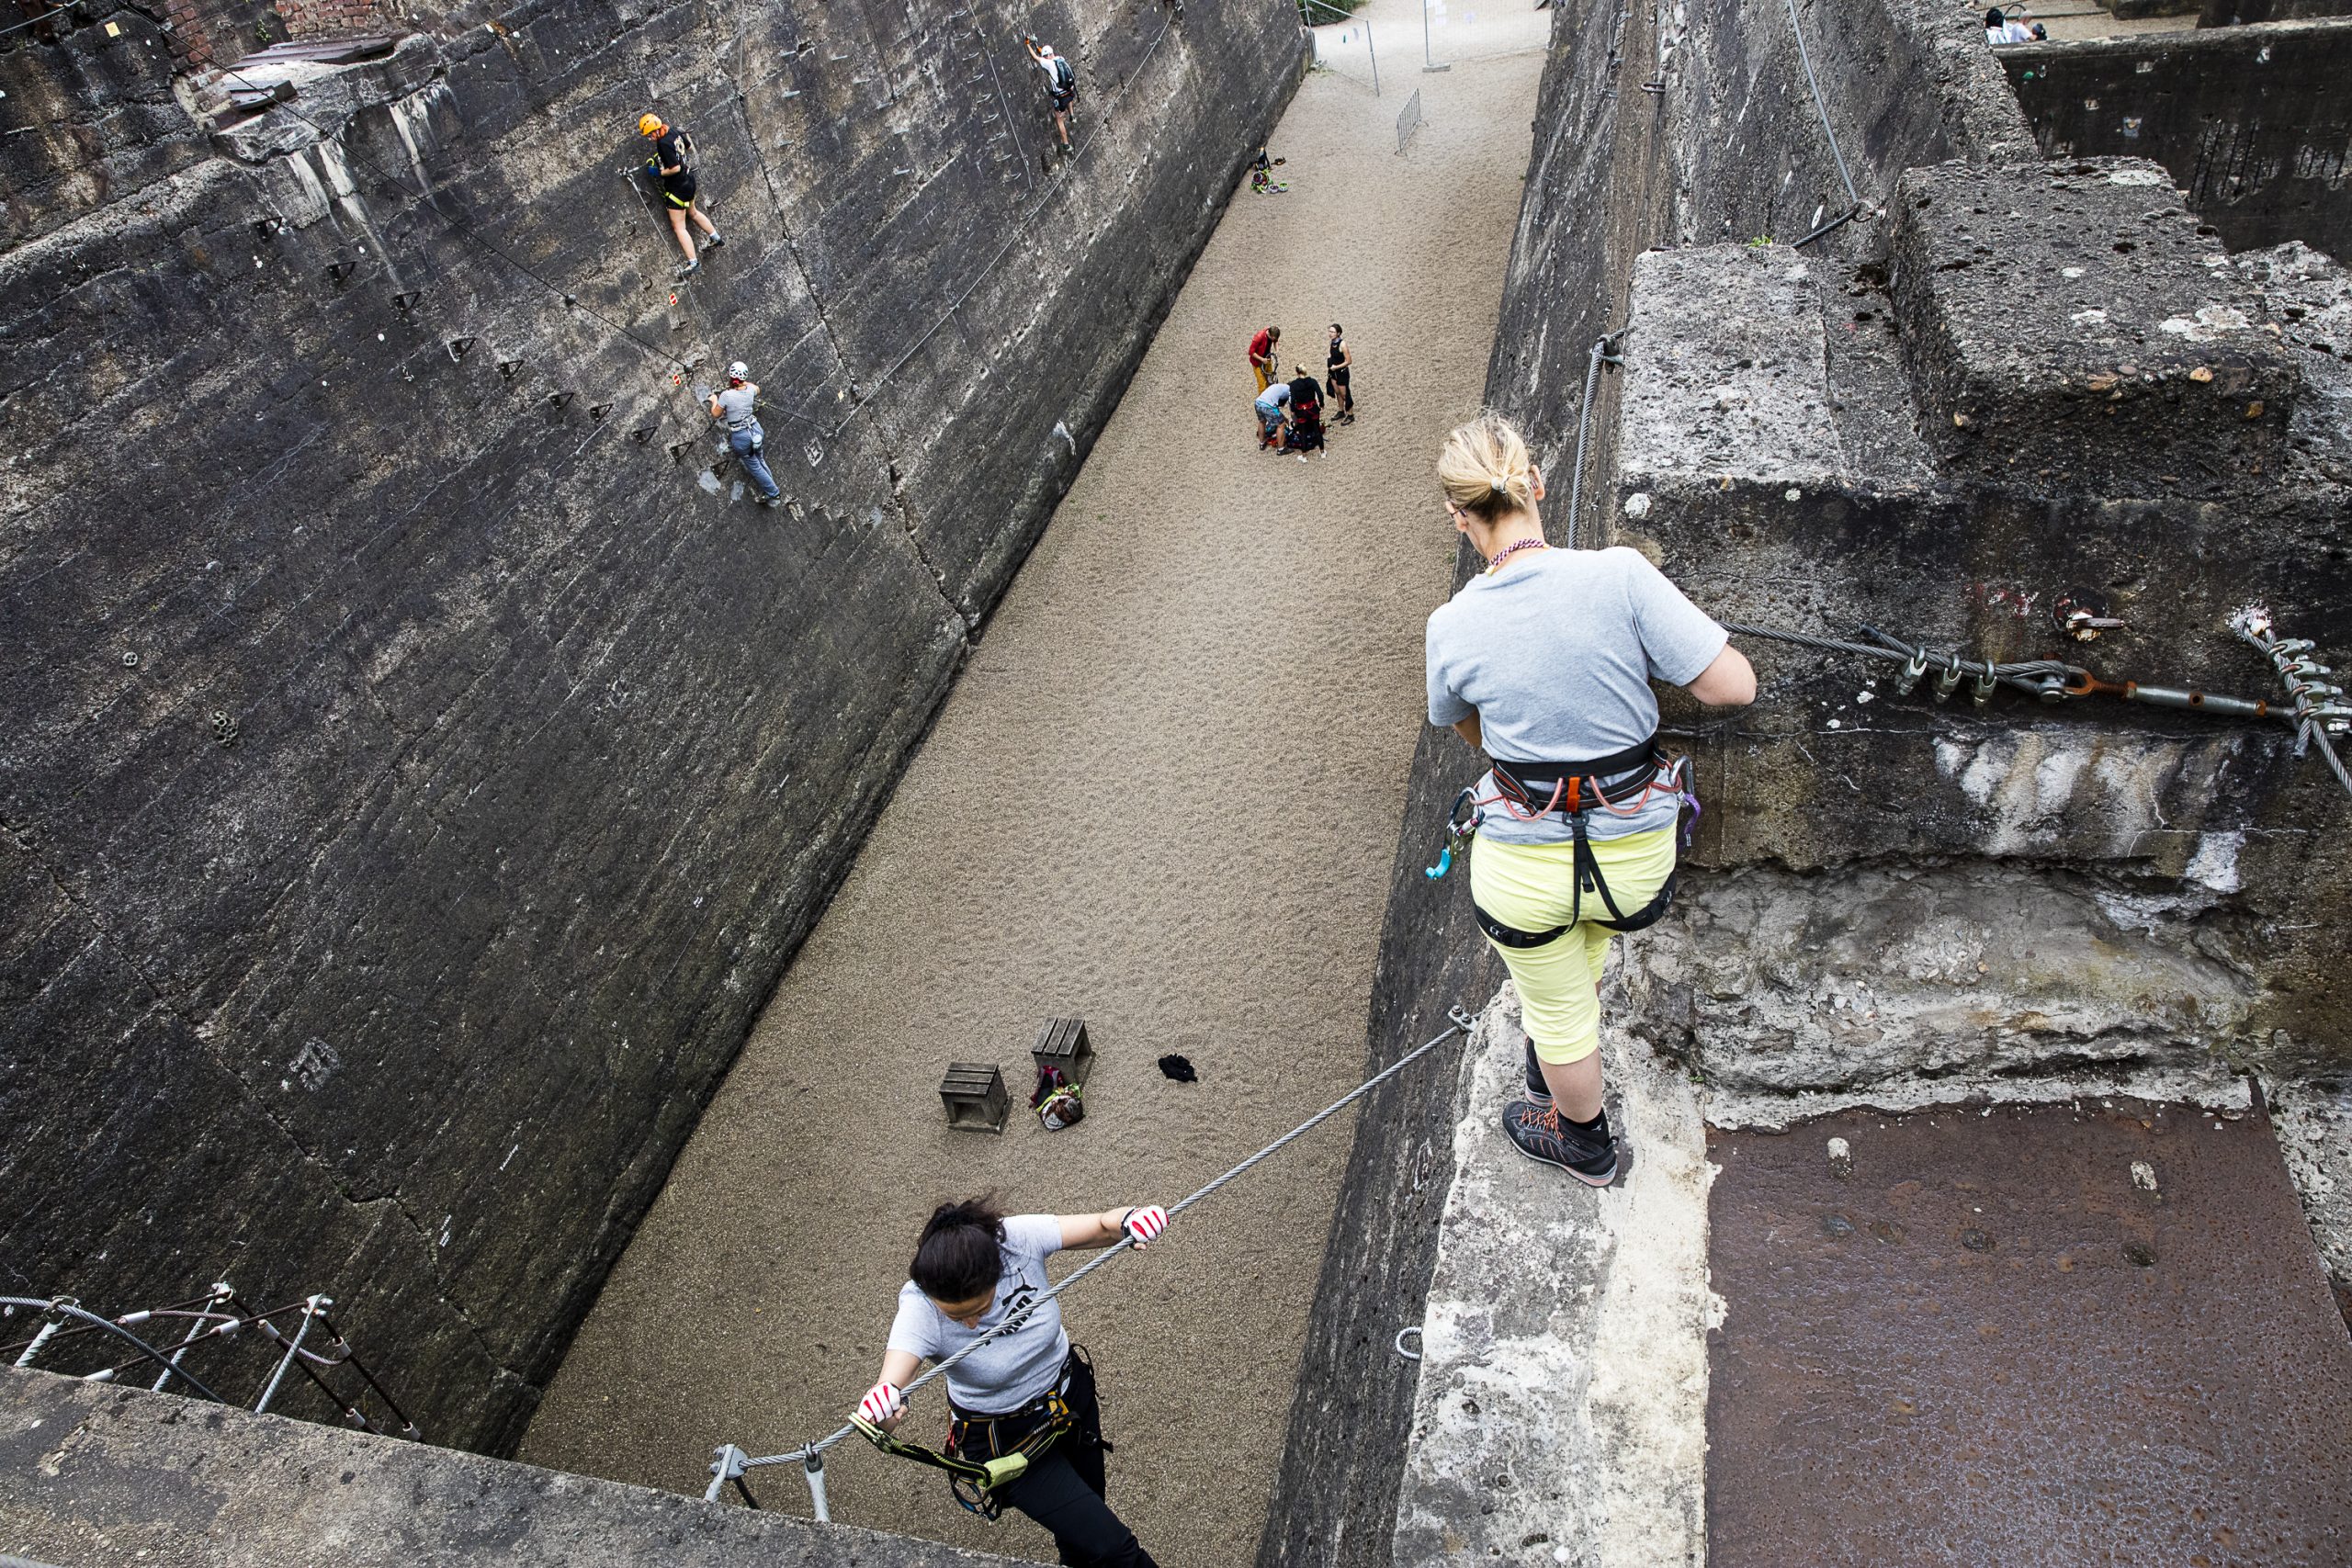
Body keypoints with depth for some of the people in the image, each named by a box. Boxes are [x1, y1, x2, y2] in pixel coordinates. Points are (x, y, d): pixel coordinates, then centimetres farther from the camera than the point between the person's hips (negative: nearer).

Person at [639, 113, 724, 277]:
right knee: (692, 212, 30)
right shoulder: (673, 130, -3)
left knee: (679, 227, -4)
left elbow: (675, 168, -27)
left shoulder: (663, 144, -28)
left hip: (677, 187, -9)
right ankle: (716, 238, 41)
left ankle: (693, 261, -7)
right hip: (689, 180, 9)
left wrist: (659, 173, -14)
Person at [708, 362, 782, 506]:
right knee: (759, 459, 26)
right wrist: (745, 382, 35)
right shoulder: (750, 390, -7)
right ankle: (769, 484, 37)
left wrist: (714, 400, 12)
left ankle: (774, 494, 16)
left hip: (740, 437, -5)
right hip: (755, 429, 5)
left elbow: (716, 414, -5)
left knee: (754, 467, 11)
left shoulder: (726, 395, -21)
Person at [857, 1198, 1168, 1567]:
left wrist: (1131, 1221, -46)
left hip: (1071, 1394, 3)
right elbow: (891, 1380, -48)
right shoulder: (920, 1309, -34)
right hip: (1007, 1439, -3)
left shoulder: (1019, 1239, -31)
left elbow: (1101, 1227, -24)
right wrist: (884, 1403, -70)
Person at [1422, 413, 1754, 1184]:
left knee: (1558, 1009, 26)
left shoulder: (1453, 627, -14)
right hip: (1637, 853, 2)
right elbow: (1735, 686, -17)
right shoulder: (1621, 576, -20)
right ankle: (1553, 1073, 61)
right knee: (1582, 956, 36)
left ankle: (1584, 1145, 53)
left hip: (1524, 866, -1)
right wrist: (1644, 655, 0)